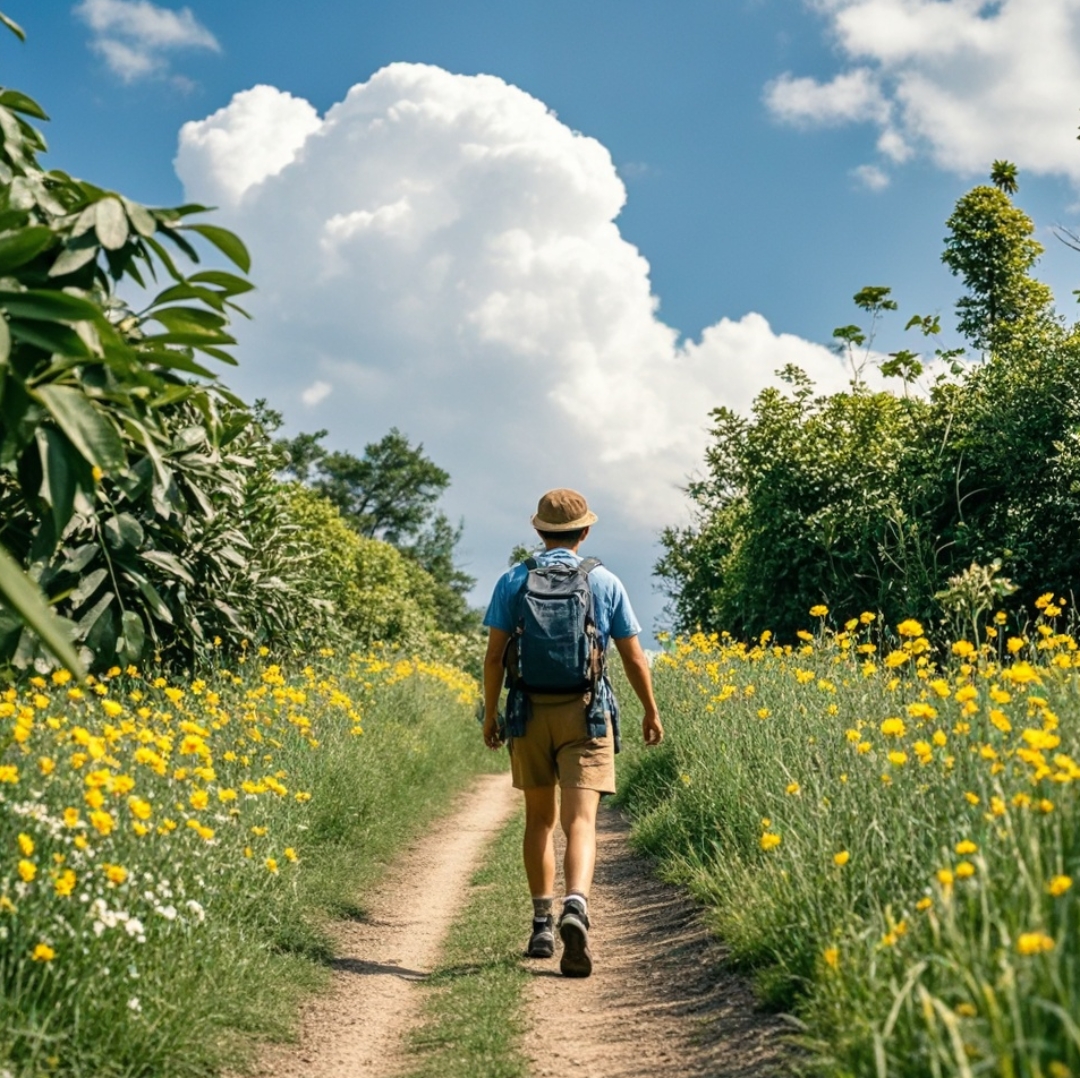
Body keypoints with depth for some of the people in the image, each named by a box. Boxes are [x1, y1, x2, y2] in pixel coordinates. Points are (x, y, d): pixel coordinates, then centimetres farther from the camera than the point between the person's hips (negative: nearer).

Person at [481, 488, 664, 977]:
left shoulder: (513, 581, 2)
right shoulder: (605, 582, 2)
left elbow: (494, 655, -1)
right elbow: (634, 657, 5)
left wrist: (490, 713, 10)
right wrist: (651, 712, 17)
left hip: (530, 712, 1)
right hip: (584, 712, -1)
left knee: (539, 818, 16)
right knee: (580, 821, -7)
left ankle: (542, 923, 18)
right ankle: (575, 908, -30)